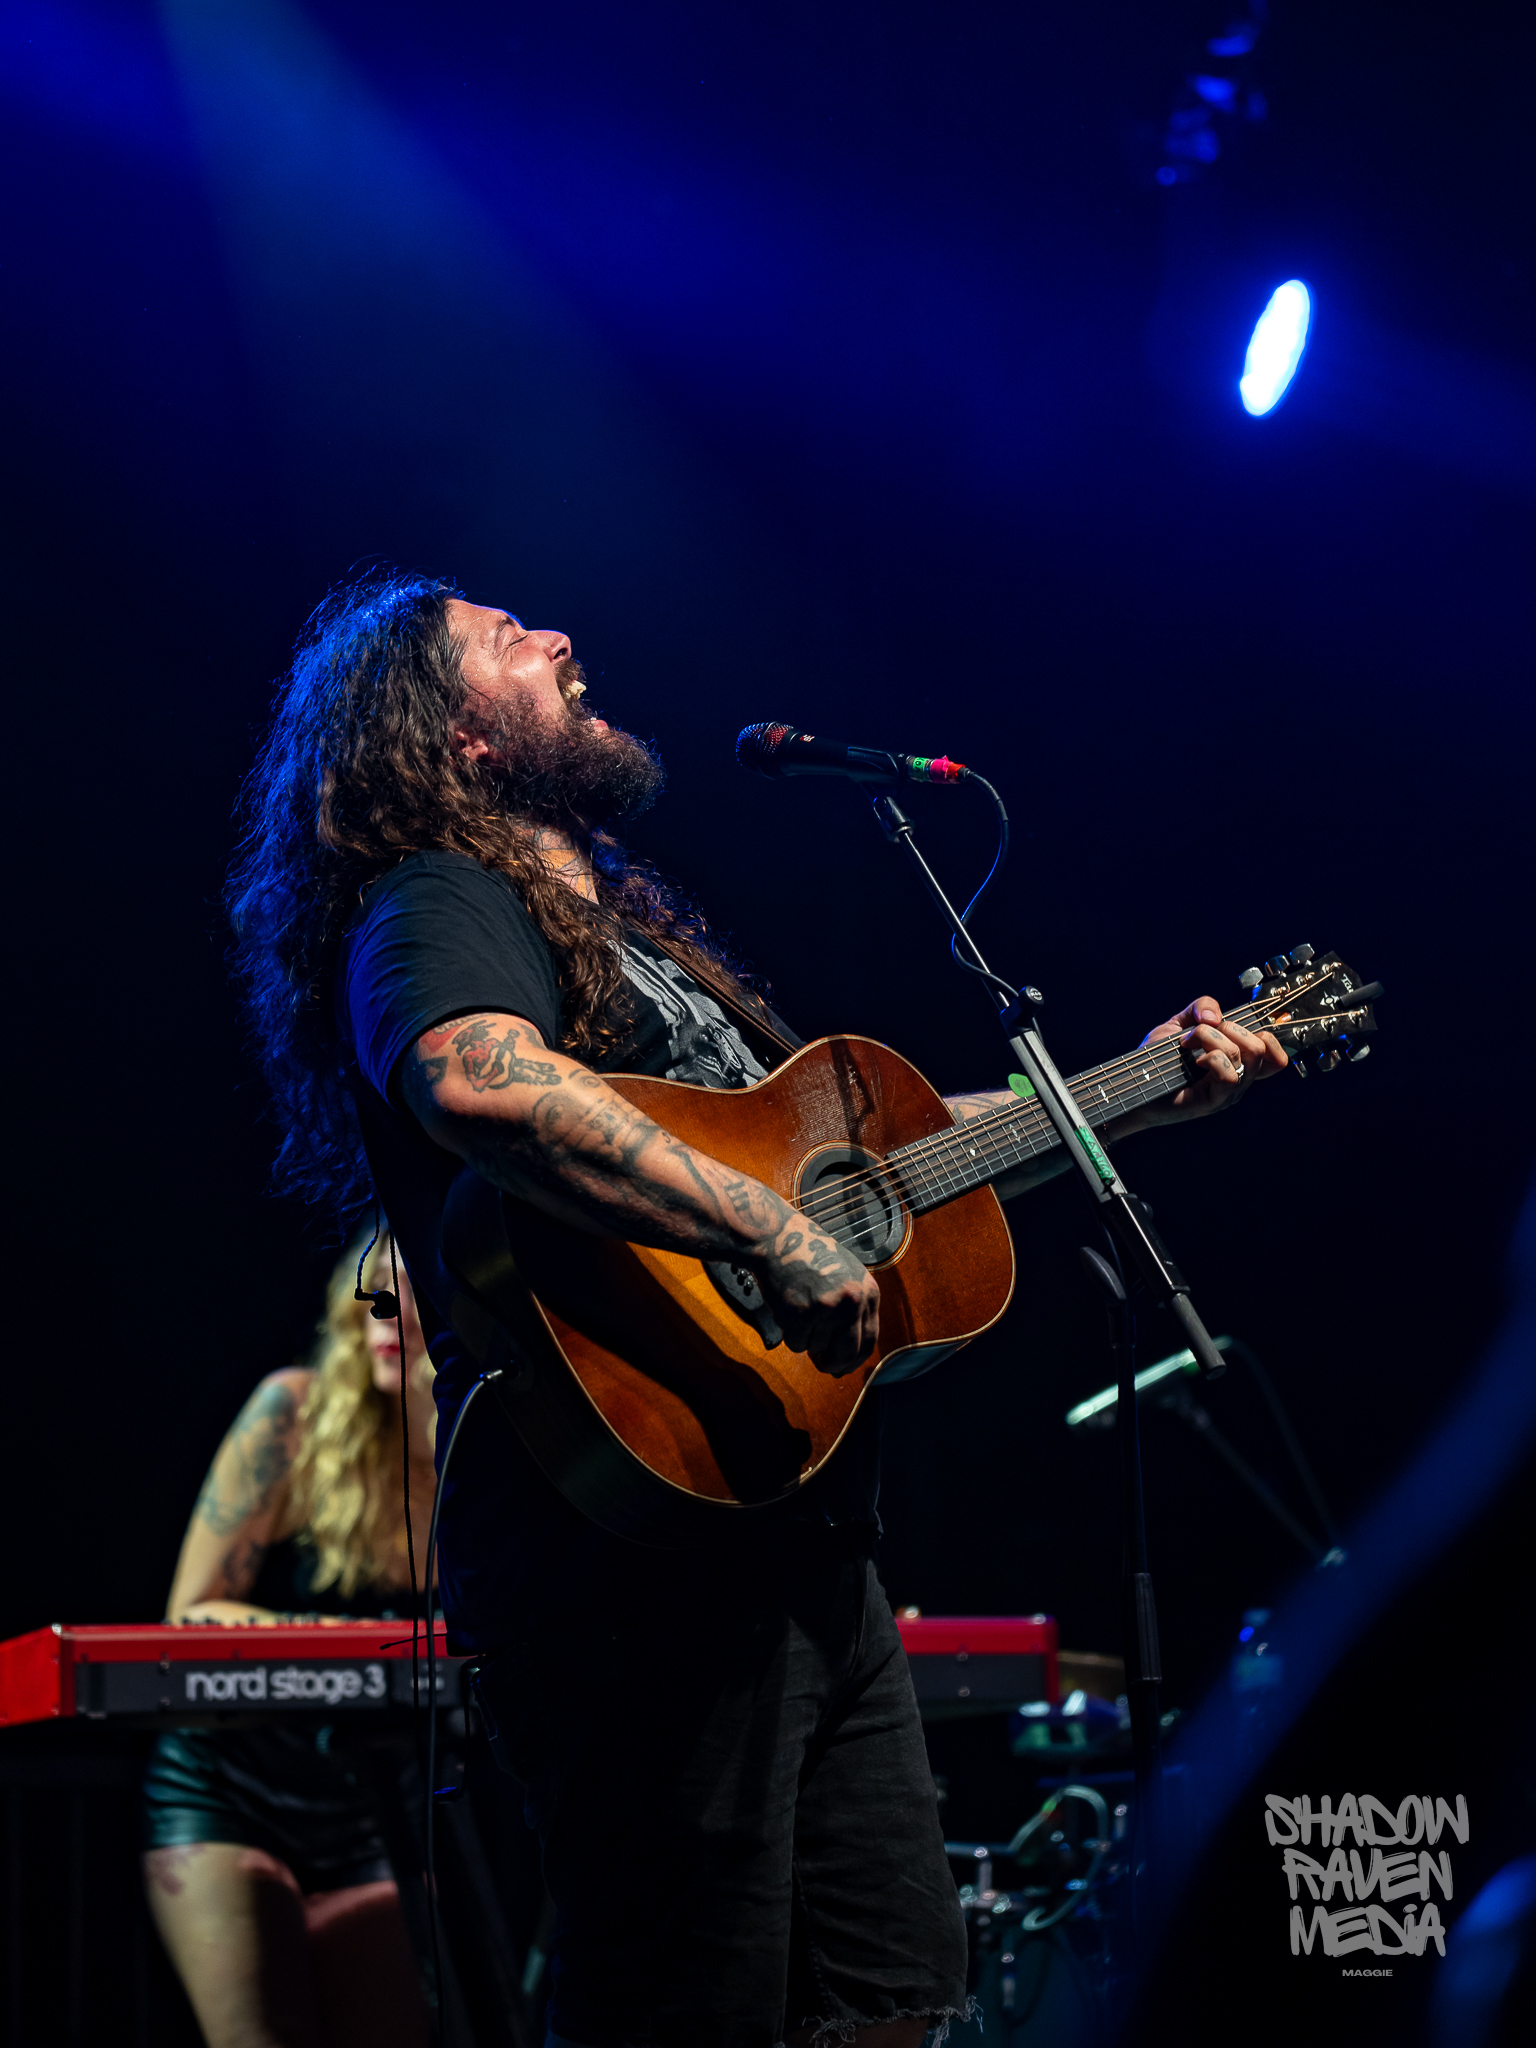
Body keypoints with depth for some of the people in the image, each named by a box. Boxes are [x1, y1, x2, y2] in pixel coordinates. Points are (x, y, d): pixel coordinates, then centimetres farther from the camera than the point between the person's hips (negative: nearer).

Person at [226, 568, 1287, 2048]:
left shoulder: (626, 926, 26)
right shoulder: (442, 904, -5)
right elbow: (480, 1083, -30)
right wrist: (775, 1238, -29)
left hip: (804, 1541, 10)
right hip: (643, 1548, -10)